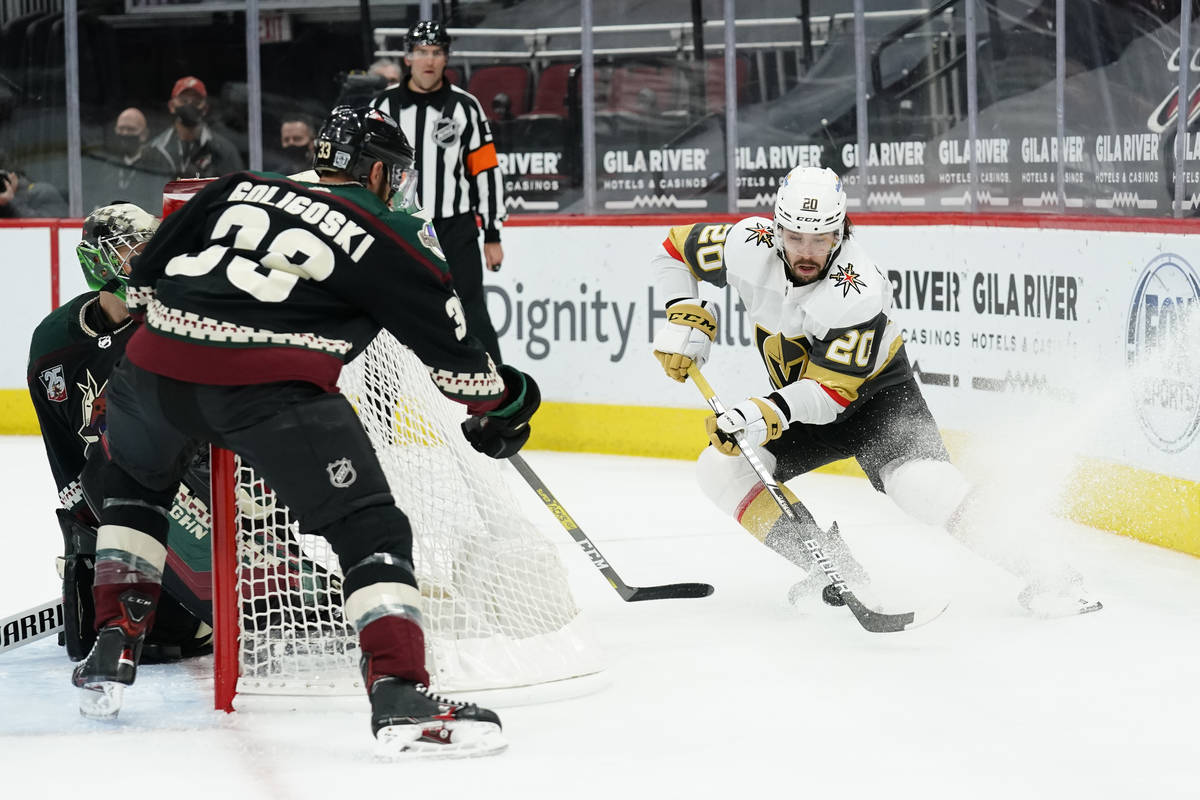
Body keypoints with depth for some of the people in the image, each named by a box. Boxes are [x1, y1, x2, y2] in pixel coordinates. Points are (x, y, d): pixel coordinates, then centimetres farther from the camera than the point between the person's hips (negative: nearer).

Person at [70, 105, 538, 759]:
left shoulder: (240, 189, 24)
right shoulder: (392, 239, 13)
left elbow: (147, 271, 24)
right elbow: (450, 341, 16)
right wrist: (504, 402, 33)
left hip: (156, 362, 5)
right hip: (271, 386, -5)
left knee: (133, 485, 34)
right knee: (370, 530, 1)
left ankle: (112, 653, 29)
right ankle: (401, 697, -14)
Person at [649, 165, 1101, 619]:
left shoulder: (857, 293, -33)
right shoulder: (749, 247, -21)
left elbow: (830, 393, -33)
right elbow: (677, 251, -2)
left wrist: (772, 411, -49)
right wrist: (686, 320, -14)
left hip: (874, 391, -6)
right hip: (797, 400, 6)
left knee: (919, 482, -31)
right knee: (720, 468, -12)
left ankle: (1043, 574, -29)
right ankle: (835, 569, -7)